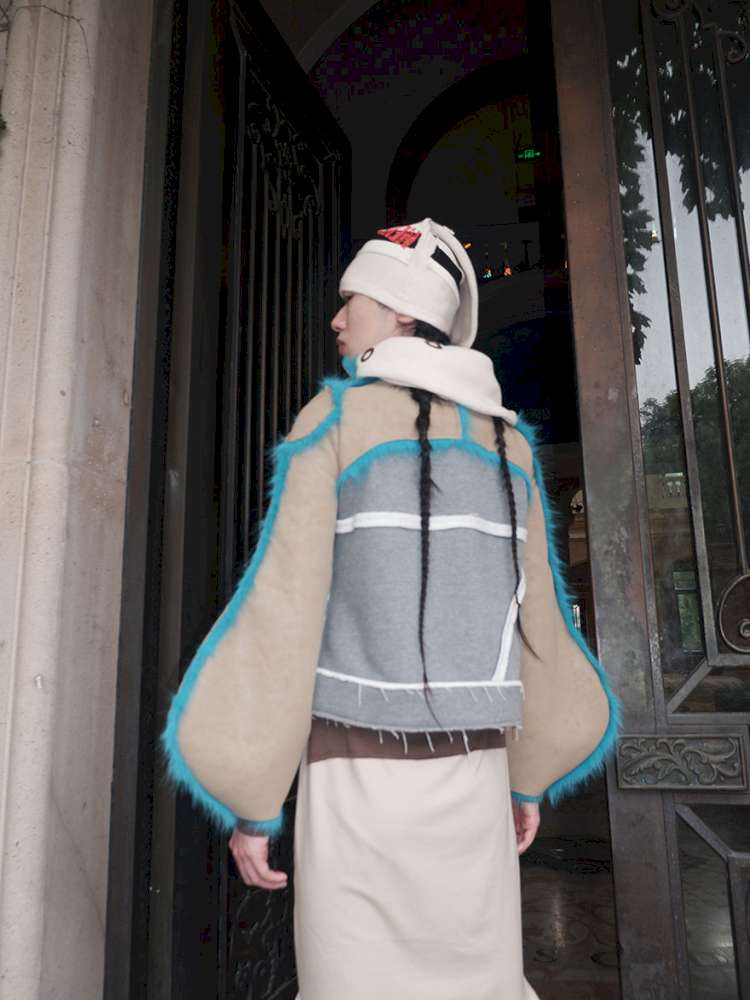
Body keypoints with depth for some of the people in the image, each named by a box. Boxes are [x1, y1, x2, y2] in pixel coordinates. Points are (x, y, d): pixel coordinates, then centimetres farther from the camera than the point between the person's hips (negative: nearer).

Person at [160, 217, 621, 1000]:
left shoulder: (334, 419, -8)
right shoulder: (507, 440, 8)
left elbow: (285, 609, -14)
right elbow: (532, 619, 9)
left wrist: (248, 799, -7)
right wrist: (529, 773, 19)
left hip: (360, 772, -5)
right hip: (470, 771, 5)